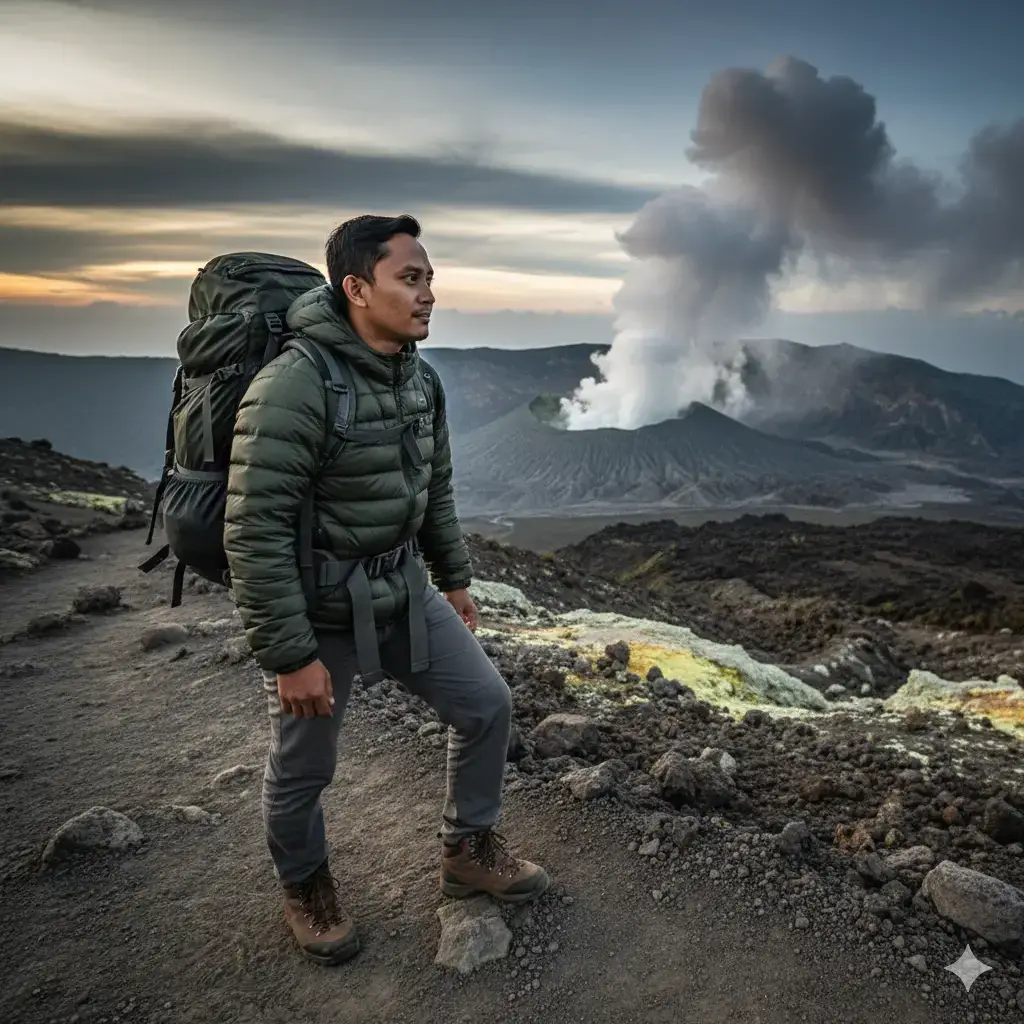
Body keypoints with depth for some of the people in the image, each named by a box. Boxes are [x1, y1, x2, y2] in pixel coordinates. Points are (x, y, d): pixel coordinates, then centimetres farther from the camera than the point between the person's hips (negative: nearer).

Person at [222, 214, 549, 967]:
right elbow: (254, 531, -25)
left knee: (487, 705, 10)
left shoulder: (422, 378, 0)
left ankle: (468, 852, 33)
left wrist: (454, 578, 18)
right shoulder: (293, 385, -24)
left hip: (405, 593, 7)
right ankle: (305, 885, 43)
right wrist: (290, 656, -22)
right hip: (317, 612, -6)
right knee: (303, 767, 12)